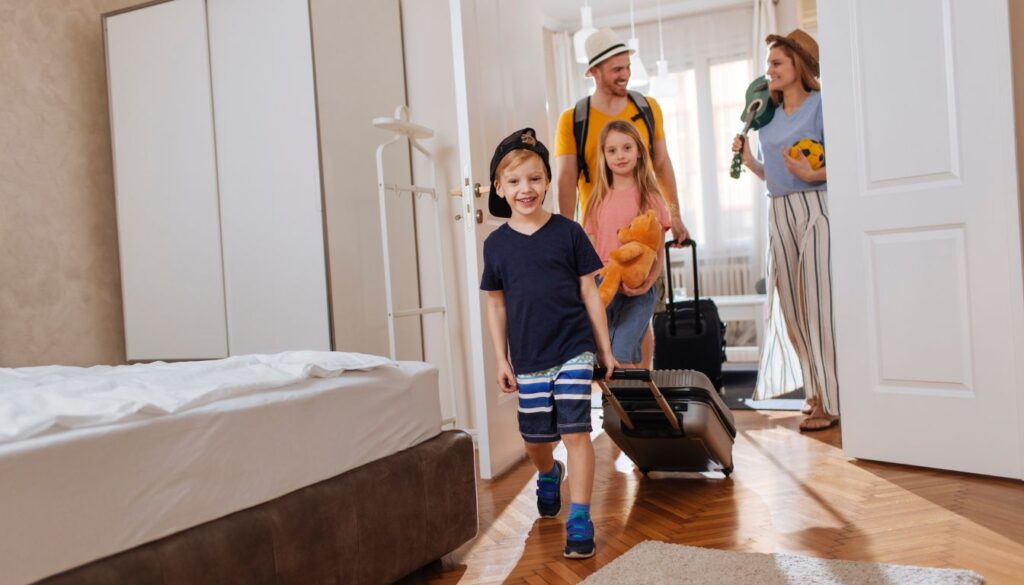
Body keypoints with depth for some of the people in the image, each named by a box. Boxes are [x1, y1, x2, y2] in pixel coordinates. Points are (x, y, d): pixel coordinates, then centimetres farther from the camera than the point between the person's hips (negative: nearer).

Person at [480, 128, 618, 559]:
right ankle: (549, 475, 47)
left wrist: (605, 349, 2)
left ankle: (579, 520, 6)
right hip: (528, 360, 3)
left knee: (576, 432, -5)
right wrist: (501, 360, 6)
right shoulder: (496, 244, 1)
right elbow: (495, 303, 8)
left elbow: (590, 292, 1)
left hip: (573, 351, -2)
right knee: (535, 440, 13)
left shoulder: (568, 233, -3)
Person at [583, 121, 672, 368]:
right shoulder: (598, 200, 10)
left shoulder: (650, 198, 2)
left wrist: (647, 282, -17)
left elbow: (659, 251, 0)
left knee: (621, 358, -13)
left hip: (639, 291, -3)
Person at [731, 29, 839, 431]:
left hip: (815, 209, -6)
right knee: (792, 306, 6)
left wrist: (813, 174, -25)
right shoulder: (769, 117, 16)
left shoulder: (819, 104, -3)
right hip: (779, 215, 7)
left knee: (819, 302, -8)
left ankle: (831, 400, 0)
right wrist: (748, 161, 5)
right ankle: (818, 391, 18)